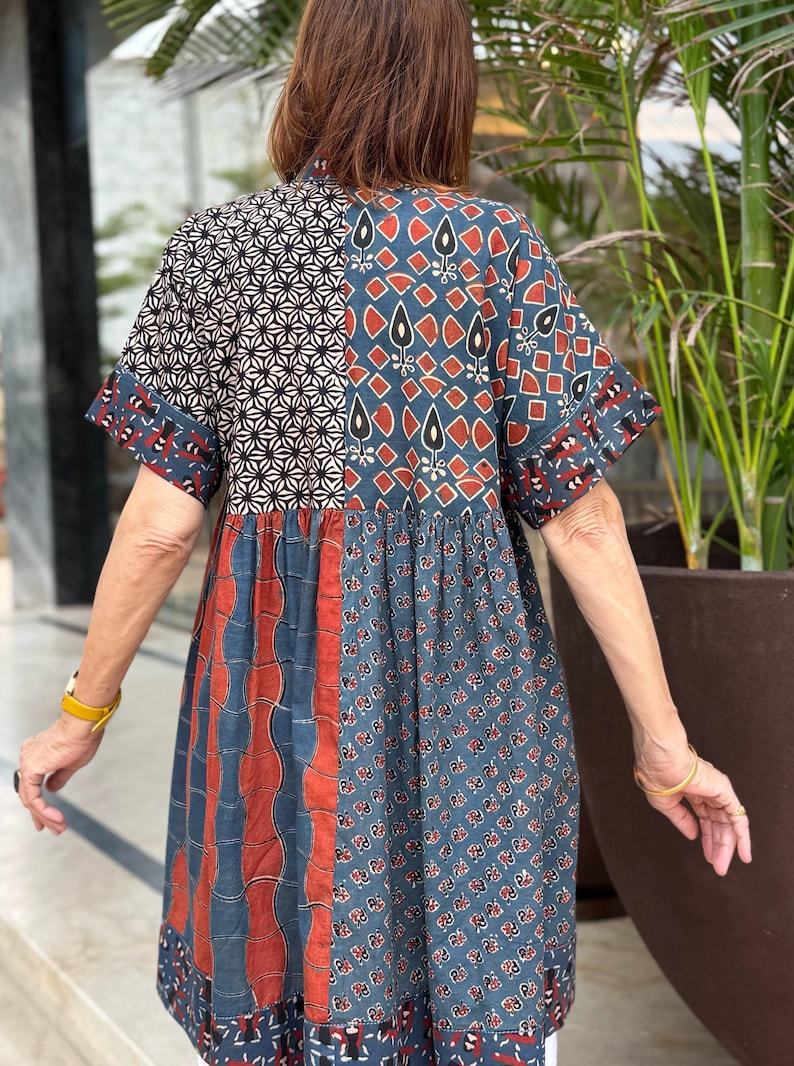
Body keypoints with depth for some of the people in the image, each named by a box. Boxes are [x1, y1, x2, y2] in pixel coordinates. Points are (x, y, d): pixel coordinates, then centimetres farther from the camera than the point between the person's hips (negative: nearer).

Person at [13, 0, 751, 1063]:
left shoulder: (216, 244, 0)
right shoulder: (500, 245, -1)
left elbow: (161, 523, -3)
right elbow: (582, 516, -5)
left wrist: (84, 713, 9)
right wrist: (662, 736, 1)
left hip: (277, 675, 1)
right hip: (468, 685, 0)